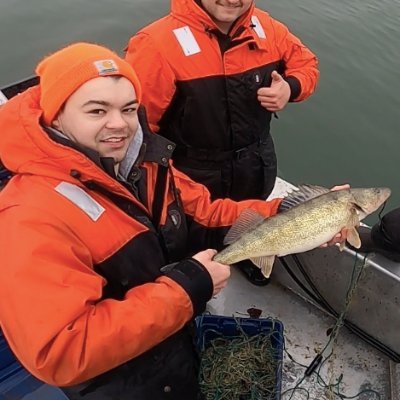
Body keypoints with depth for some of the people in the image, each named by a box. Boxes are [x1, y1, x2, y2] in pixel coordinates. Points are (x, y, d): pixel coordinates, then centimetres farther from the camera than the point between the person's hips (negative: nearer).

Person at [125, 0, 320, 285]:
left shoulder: (267, 28, -8)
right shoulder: (158, 42, -26)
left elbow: (305, 62, 7)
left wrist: (291, 88, -14)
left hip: (256, 162, 5)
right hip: (193, 173, -5)